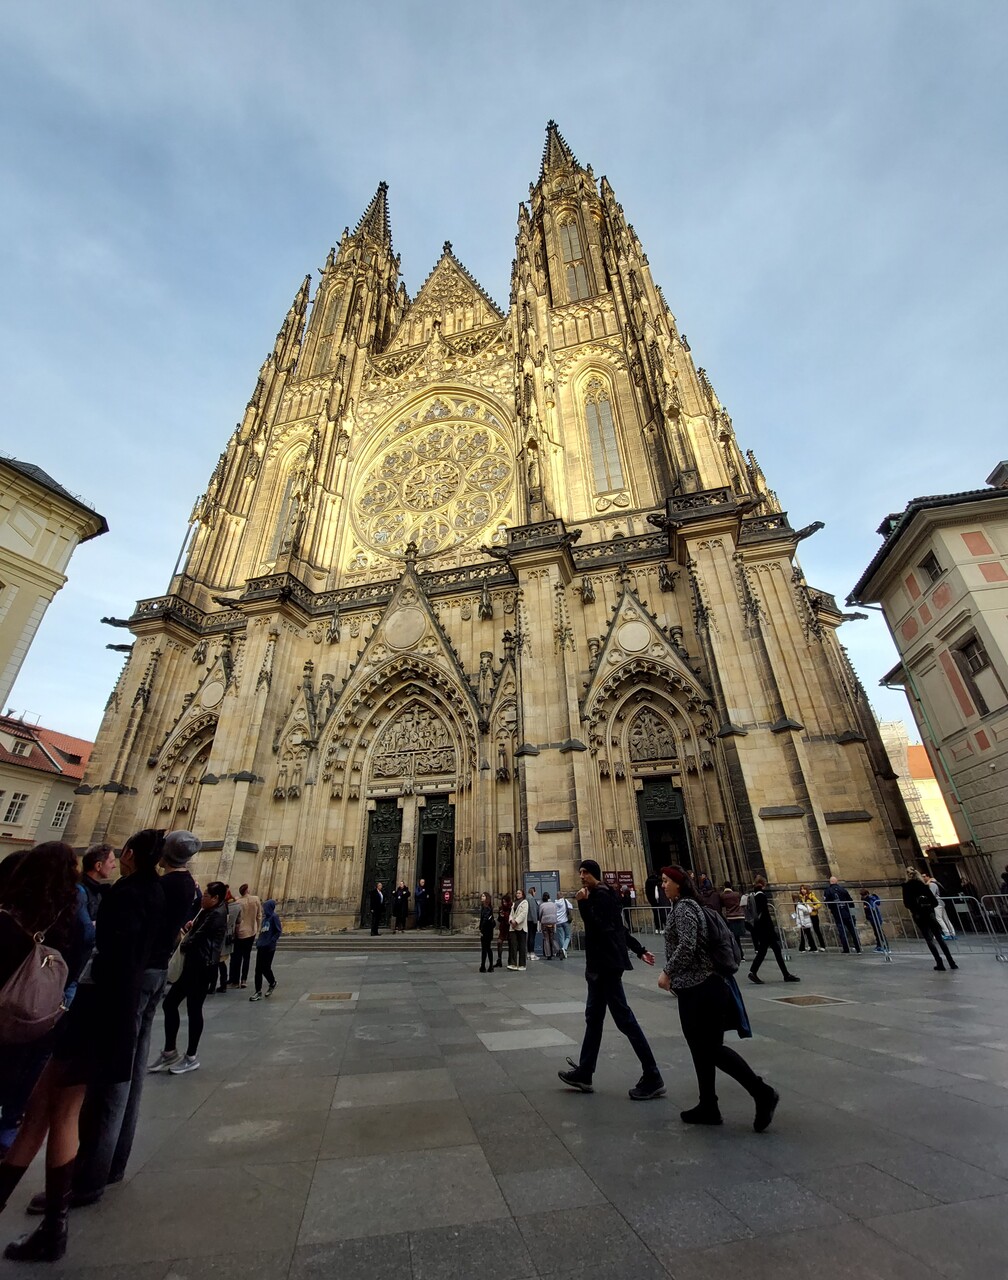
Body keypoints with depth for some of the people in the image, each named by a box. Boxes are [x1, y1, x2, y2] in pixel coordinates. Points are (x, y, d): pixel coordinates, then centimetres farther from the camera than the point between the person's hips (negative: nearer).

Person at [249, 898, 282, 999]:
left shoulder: (274, 917, -12)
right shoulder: (265, 918, 12)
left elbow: (279, 931, -14)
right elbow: (262, 932, 18)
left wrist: (271, 942, -18)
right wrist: (258, 941, 6)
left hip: (269, 948, -7)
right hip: (261, 947, 7)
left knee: (265, 968, 1)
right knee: (258, 969, 6)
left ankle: (272, 983, 27)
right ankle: (258, 992, 16)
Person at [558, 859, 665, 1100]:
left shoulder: (601, 895, -15)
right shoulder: (600, 895, 15)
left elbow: (597, 927, -25)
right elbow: (618, 927, 21)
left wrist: (583, 903, -28)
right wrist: (639, 950, 25)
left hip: (606, 963, -10)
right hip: (601, 963, 10)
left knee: (624, 1018, -5)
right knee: (593, 1017, 14)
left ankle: (652, 1079, 3)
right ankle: (584, 1073, 22)